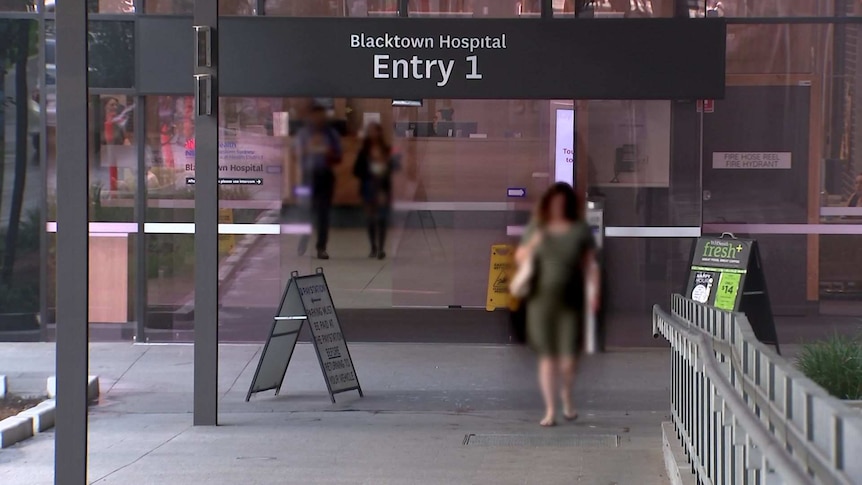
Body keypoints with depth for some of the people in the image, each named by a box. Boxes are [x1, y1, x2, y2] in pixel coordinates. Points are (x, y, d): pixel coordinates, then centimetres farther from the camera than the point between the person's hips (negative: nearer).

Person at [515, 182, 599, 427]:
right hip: (542, 299, 1)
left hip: (570, 301, -1)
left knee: (569, 356, -4)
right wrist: (532, 244, -7)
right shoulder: (536, 228, 6)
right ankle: (550, 410, 6)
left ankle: (567, 399, 25)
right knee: (547, 356, -1)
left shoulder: (581, 230, 1)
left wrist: (594, 290, -11)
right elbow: (519, 258, 12)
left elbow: (590, 264, 2)